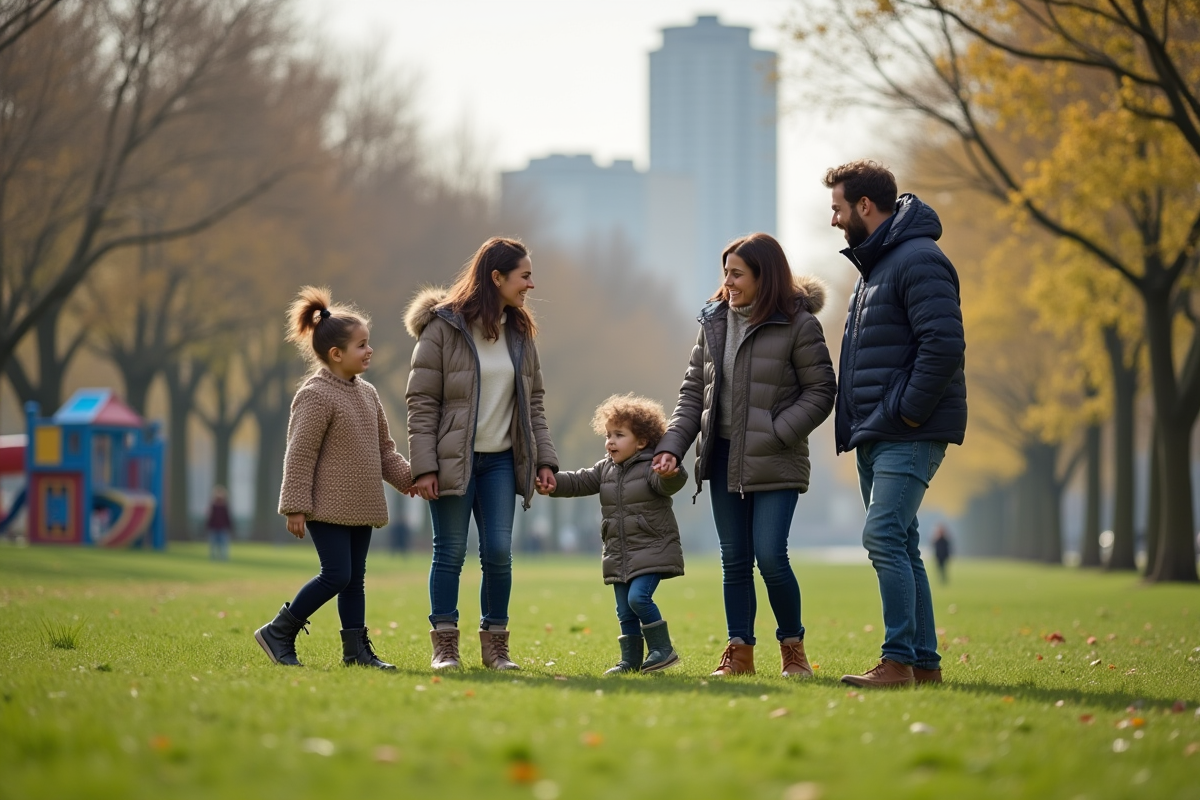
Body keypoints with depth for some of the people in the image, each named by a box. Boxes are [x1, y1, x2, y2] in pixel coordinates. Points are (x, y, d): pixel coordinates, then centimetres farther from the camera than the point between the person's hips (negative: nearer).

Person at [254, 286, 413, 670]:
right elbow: (299, 455, -15)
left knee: (355, 578, 9)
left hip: (360, 507, 8)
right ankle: (278, 632, 1)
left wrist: (409, 478, 7)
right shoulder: (316, 397, -14)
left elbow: (384, 449, 20)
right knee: (337, 574, -11)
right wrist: (296, 507, -18)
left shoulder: (367, 393, 12)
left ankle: (356, 648, 13)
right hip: (327, 506, -8)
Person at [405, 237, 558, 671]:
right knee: (450, 552, 1)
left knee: (499, 552, 0)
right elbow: (422, 402, -9)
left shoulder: (520, 332, 10)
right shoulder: (443, 328, -8)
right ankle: (444, 646, 9)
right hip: (453, 459, -4)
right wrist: (423, 467, -14)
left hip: (501, 460, 5)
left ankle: (495, 645, 11)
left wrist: (544, 459, 6)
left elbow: (533, 403, 15)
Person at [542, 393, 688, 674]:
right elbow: (578, 482, 9)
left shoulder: (650, 467, -10)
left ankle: (663, 649, -8)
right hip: (619, 555, 7)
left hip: (652, 551, -7)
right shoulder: (606, 469, 12)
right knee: (624, 610, 8)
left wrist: (672, 472, -52)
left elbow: (669, 483, -29)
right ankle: (631, 661, 15)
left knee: (638, 597, -21)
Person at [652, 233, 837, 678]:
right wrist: (672, 446, 0)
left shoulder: (797, 324, -7)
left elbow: (820, 391, -7)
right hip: (723, 458, 5)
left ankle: (793, 647, 9)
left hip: (774, 464, -5)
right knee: (734, 560, 8)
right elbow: (693, 391, 12)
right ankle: (739, 652, 15)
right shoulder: (714, 322, 10)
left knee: (770, 557, -10)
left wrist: (776, 435, -16)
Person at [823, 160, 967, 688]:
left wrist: (907, 411, -19)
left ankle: (899, 661, -15)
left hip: (910, 434, -10)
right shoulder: (873, 264, 20)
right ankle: (924, 661, 13)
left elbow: (944, 344, -23)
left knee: (884, 537, -16)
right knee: (898, 545, 9)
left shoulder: (918, 260, -13)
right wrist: (857, 422, 16)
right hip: (875, 435, 10)